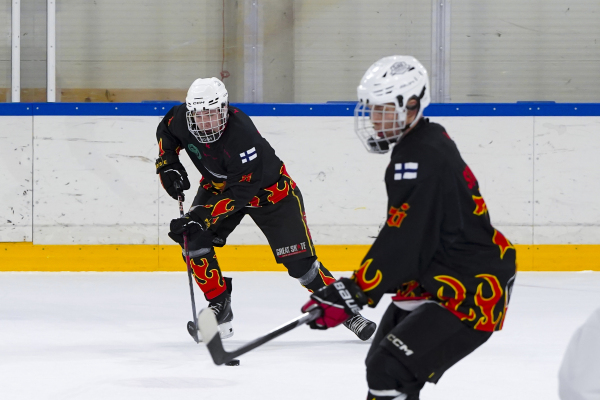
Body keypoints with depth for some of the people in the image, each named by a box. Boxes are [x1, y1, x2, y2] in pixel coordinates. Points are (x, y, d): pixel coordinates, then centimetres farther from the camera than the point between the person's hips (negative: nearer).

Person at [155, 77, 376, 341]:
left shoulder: (242, 135, -40)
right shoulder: (181, 119, -22)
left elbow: (240, 193, -37)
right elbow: (166, 131, 4)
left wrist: (202, 216, -41)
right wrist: (168, 164, -9)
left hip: (269, 190, -6)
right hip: (218, 186, 6)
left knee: (299, 262, -8)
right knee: (194, 239, -15)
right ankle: (219, 308, -1)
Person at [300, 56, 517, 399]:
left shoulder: (422, 158, -23)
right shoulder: (424, 142, 9)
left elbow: (400, 242, -27)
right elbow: (403, 234, 20)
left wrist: (350, 296, -24)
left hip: (473, 293, -11)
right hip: (434, 279, 11)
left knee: (390, 372, -20)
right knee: (381, 362, 20)